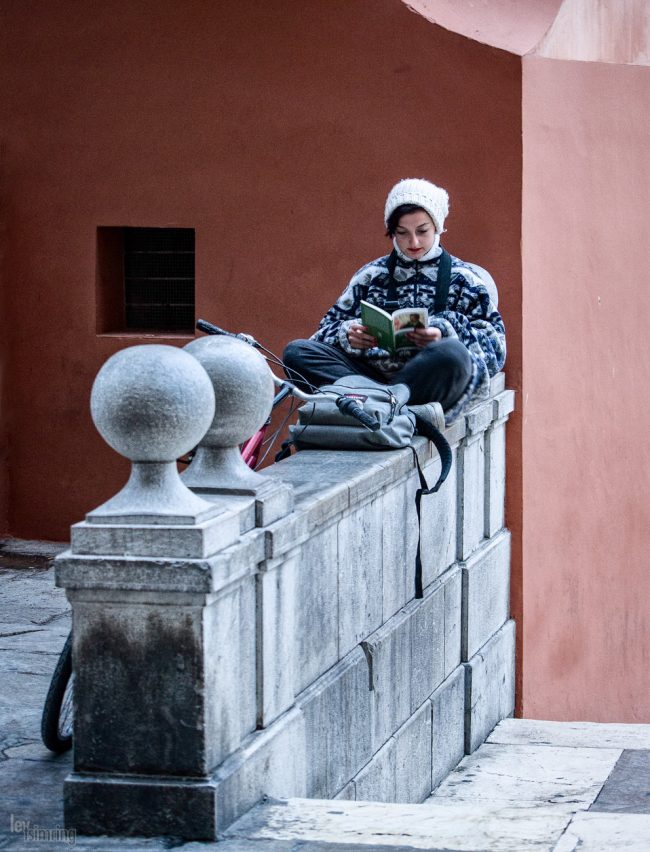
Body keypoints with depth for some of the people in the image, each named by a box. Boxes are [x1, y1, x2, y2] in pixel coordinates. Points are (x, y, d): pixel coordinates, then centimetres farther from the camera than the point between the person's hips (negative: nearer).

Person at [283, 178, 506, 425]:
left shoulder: (462, 279, 15)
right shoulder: (372, 274, 23)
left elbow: (495, 343, 4)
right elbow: (330, 326, 18)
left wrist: (446, 335, -16)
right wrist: (348, 335, -7)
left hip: (428, 378, -3)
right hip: (372, 373, 3)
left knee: (451, 353, -38)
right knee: (296, 351, -20)